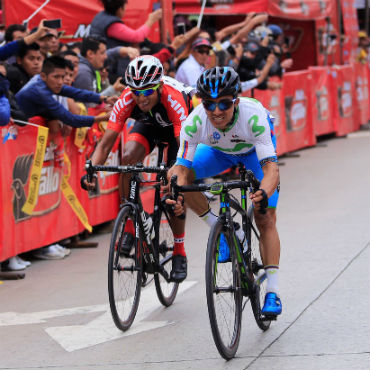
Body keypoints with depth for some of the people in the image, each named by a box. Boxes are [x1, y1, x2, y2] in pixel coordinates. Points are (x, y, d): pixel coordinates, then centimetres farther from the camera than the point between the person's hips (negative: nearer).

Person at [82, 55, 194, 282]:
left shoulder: (173, 99, -41)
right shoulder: (126, 100, -33)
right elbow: (107, 141, -33)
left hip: (178, 128, -3)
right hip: (148, 125, 3)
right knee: (128, 157, -28)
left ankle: (180, 253, 3)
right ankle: (130, 227, -16)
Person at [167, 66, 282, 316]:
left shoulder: (254, 116, -41)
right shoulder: (195, 121, -35)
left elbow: (271, 167, -46)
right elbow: (182, 168, -33)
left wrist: (263, 193, -67)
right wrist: (177, 195, -54)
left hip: (255, 150, -3)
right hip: (218, 150, 3)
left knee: (266, 220, -14)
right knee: (172, 177, -19)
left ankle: (273, 293, -10)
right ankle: (217, 227, -1)